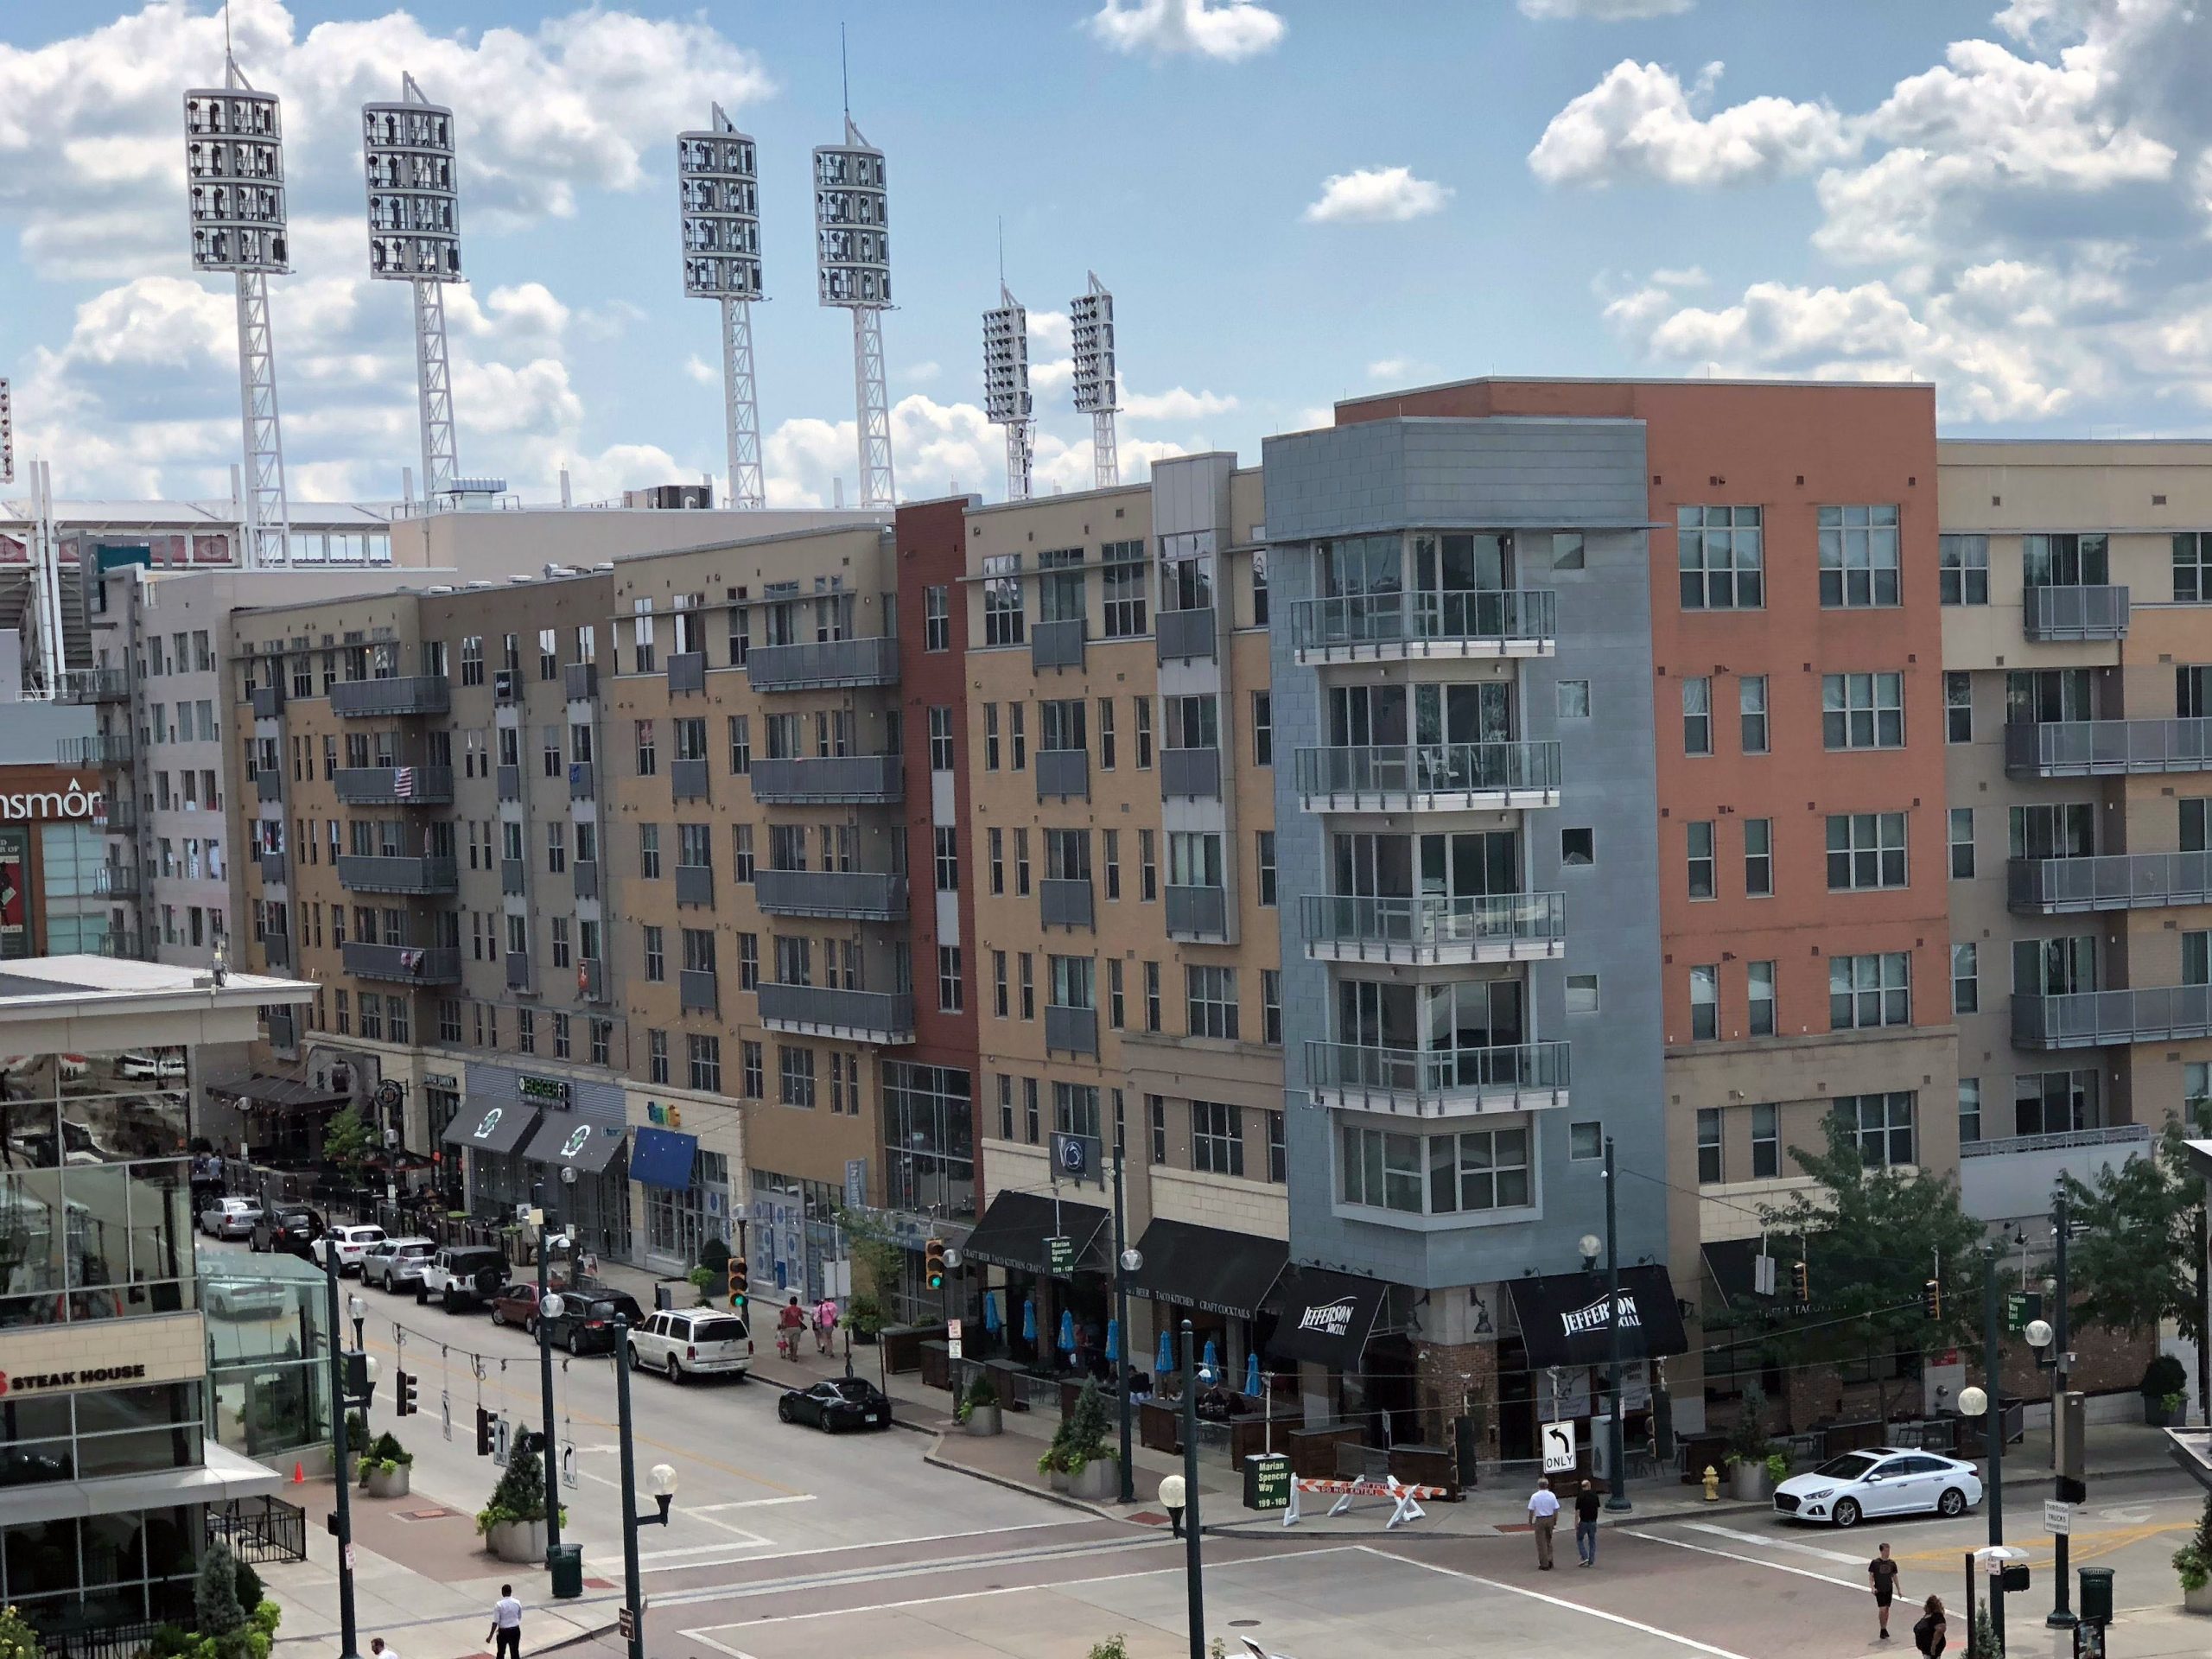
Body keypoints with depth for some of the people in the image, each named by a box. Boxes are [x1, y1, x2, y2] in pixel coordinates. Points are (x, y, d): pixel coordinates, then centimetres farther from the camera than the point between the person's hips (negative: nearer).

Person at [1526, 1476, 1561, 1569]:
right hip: (1550, 1519, 3)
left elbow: (1531, 1510, -8)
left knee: (1541, 1543, 3)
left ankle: (1544, 1564, 4)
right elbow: (1556, 1509, 0)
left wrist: (1530, 1521, 4)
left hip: (1539, 1520, -3)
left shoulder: (1534, 1496, -10)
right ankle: (1549, 1560, 14)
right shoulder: (1552, 1495, -3)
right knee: (1548, 1541, 20)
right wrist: (1555, 1521, 12)